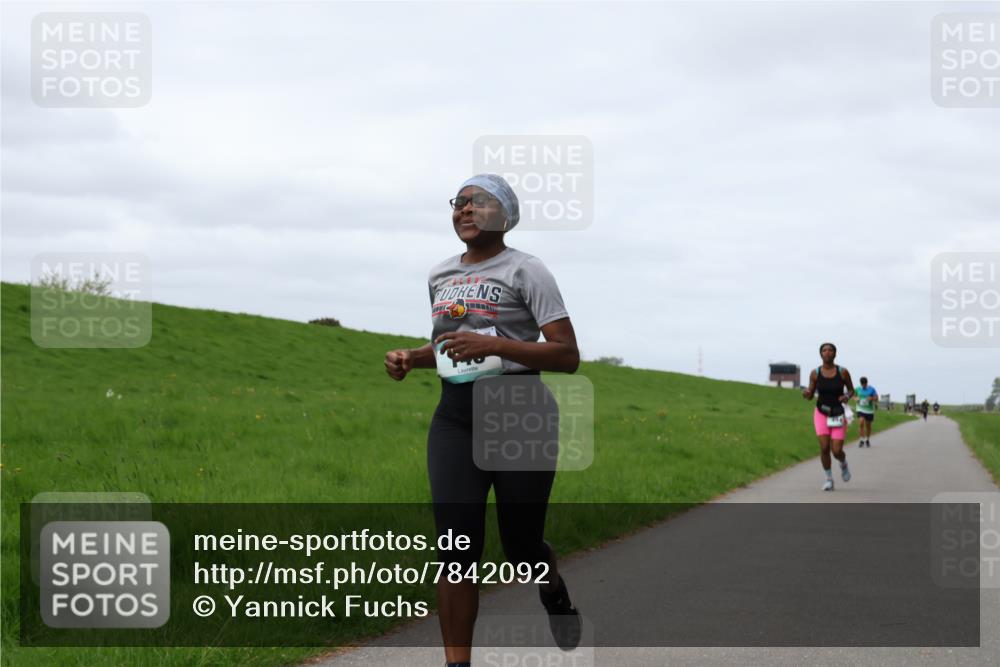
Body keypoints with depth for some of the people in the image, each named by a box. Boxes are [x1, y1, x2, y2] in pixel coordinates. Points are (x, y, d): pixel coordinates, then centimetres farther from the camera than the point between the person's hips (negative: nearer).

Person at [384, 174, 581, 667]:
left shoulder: (524, 271, -6)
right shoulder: (440, 276, 13)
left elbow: (568, 356, -12)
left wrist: (491, 344, -23)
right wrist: (411, 358, 7)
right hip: (454, 420, 4)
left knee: (520, 548, 6)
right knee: (456, 550, -8)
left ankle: (552, 589, 42)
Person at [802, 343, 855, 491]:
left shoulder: (843, 372, -8)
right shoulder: (815, 373, -5)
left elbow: (852, 390, 5)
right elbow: (810, 396, 3)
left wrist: (847, 396, -18)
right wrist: (806, 393, -22)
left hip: (838, 416, -1)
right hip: (821, 414, 1)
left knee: (837, 451, -8)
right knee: (824, 448, -15)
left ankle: (844, 463, 30)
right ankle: (829, 479, 5)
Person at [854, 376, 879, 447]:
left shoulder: (871, 389, -5)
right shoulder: (857, 389, 1)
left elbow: (876, 397, -3)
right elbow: (854, 395, 16)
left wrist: (871, 398, -24)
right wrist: (856, 399, -7)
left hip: (869, 410, 0)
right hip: (861, 409, 0)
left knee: (868, 425, 9)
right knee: (861, 423, -19)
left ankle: (867, 440, 30)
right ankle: (862, 440, -11)